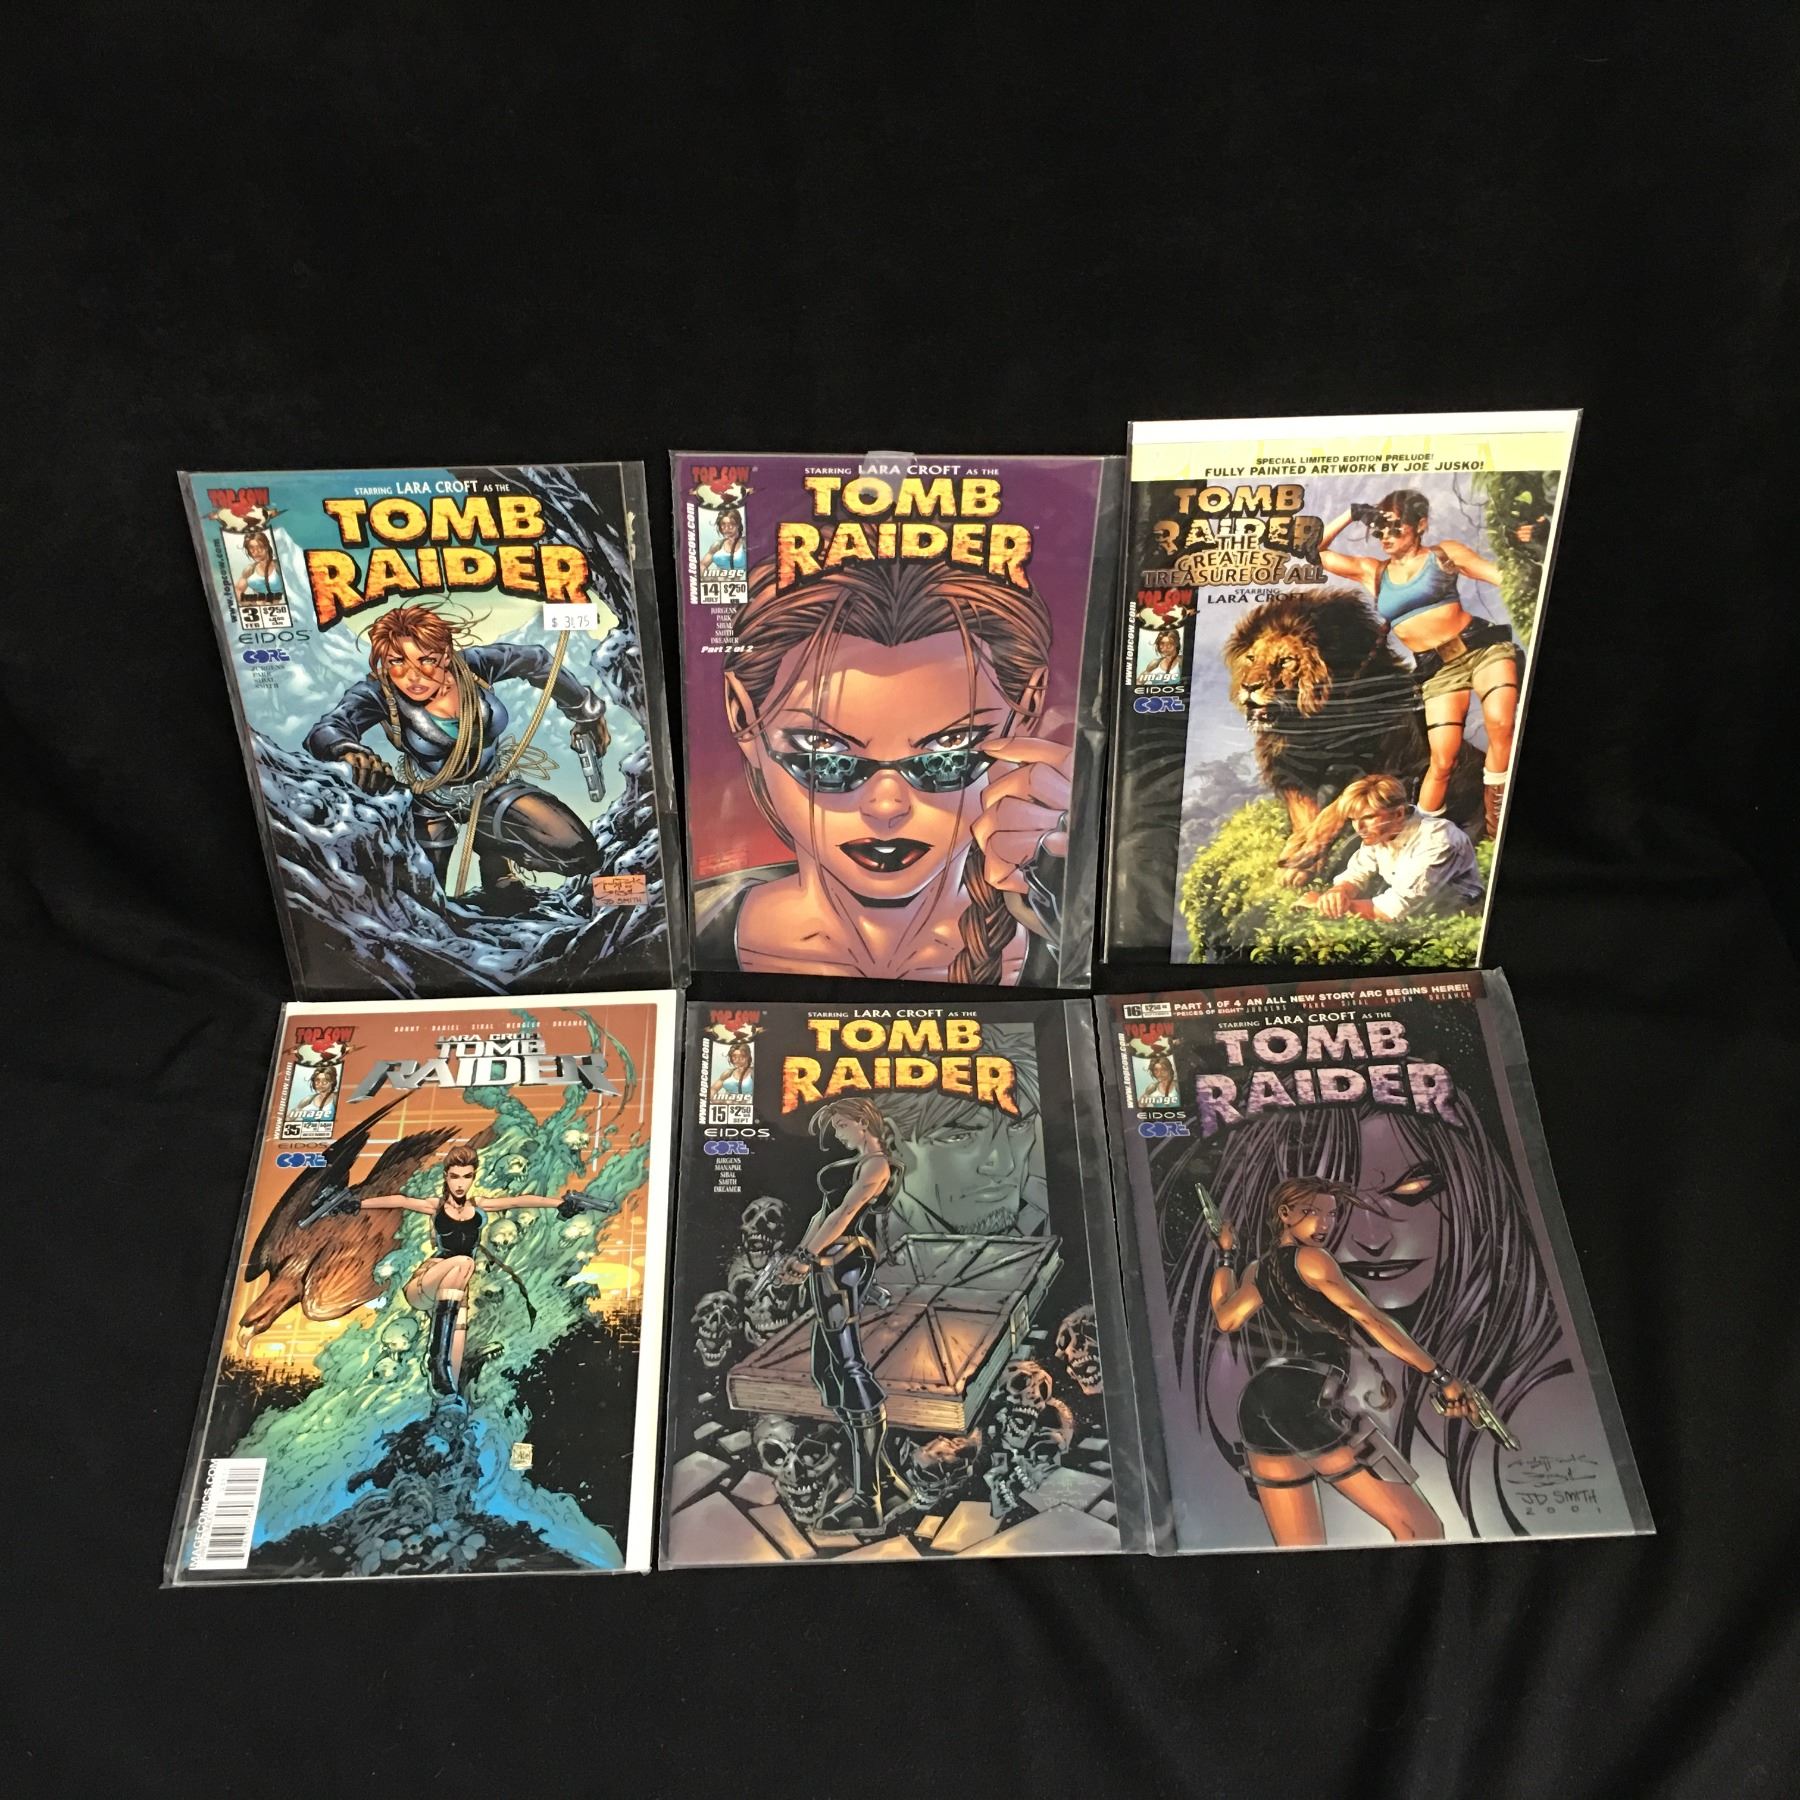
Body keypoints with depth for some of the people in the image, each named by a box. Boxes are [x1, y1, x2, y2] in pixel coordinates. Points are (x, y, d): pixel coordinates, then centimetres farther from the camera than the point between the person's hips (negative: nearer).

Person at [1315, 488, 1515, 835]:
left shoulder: (1444, 553, 6)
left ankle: (1495, 814, -11)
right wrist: (1351, 515, 9)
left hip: (1482, 645, -2)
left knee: (1500, 723, -27)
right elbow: (1315, 551, 14)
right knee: (1442, 761, -8)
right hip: (1438, 669, 2)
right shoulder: (1372, 572, 13)